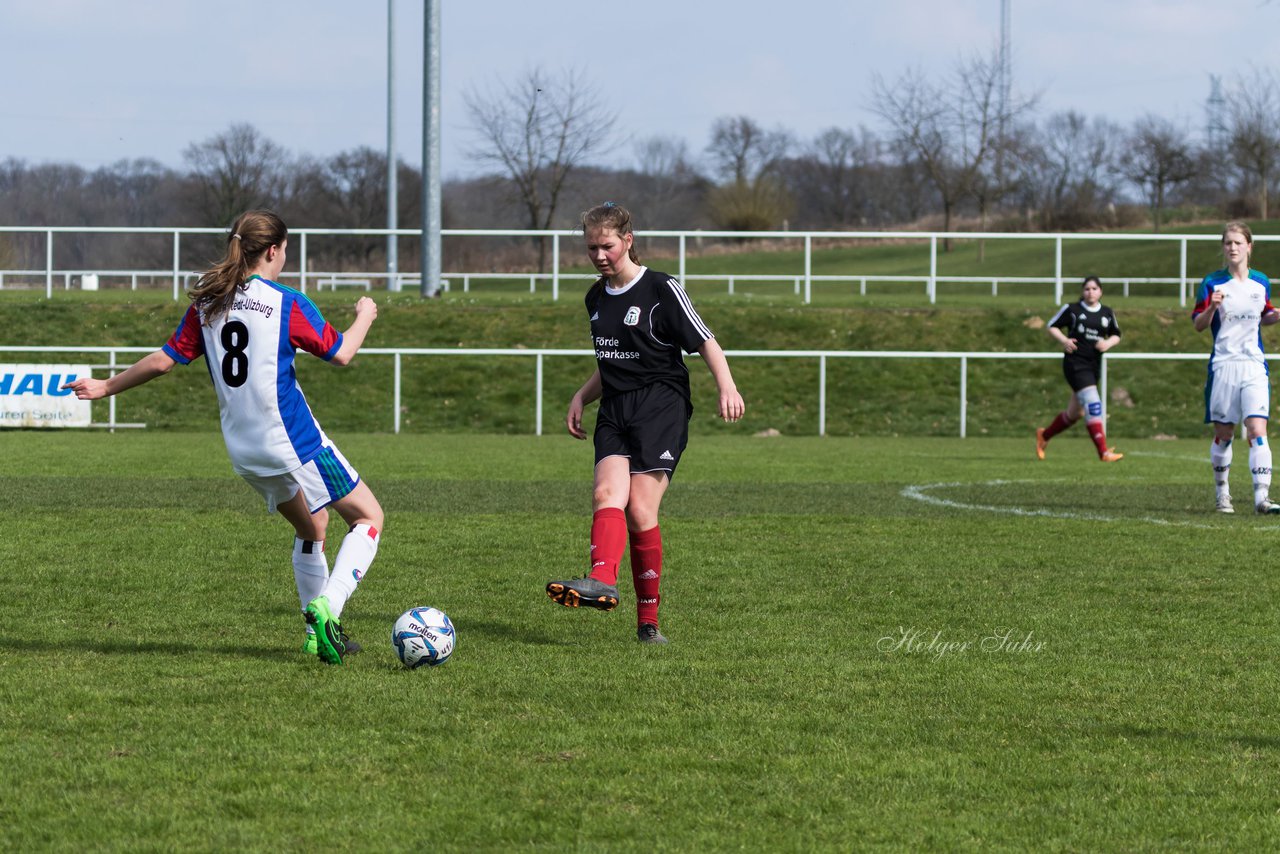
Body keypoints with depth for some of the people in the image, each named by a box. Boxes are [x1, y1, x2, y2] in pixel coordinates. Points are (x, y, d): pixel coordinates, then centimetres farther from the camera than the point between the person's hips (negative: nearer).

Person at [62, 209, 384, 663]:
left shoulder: (207, 305, 4)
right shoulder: (289, 305, -11)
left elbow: (164, 360, 6)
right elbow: (341, 353, -3)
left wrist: (106, 387, 20)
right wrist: (365, 317, 17)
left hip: (243, 450, 6)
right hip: (295, 440, -6)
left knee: (310, 527, 25)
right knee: (369, 518, 5)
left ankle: (318, 632, 21)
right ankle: (327, 606, -15)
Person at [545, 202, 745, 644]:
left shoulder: (662, 289, -1)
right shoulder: (596, 298, 18)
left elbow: (705, 342, -4)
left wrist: (727, 387, -19)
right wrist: (580, 399, 16)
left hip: (661, 406, -6)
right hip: (615, 411, 6)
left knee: (640, 509, -17)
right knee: (607, 493, -21)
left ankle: (648, 620, -12)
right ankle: (602, 582, -45)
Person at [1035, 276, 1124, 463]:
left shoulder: (1107, 314, 11)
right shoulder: (1072, 310, -2)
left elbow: (1116, 335, 20)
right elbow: (1052, 327, 4)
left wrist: (1108, 343, -2)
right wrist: (1064, 340, -15)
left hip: (1094, 365, 6)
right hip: (1075, 363, -6)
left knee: (1074, 412, 13)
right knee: (1093, 404, -20)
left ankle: (1044, 435, 37)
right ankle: (1103, 452, -23)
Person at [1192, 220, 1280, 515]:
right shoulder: (1213, 283, -1)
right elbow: (1198, 325, -2)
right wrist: (1212, 307, -22)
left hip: (1254, 366, 1)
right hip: (1223, 366, -1)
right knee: (1223, 434, 5)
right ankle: (1223, 494, 19)